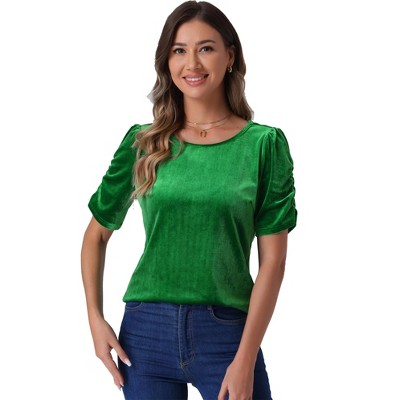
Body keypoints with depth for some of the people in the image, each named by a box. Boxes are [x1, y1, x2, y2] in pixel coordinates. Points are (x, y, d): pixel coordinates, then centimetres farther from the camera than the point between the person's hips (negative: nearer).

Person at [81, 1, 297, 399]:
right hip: (145, 330, 2)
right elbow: (97, 233, 13)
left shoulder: (264, 144, -1)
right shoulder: (143, 142, 4)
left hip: (227, 333, -1)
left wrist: (246, 359, -11)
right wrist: (95, 318, 1)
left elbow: (272, 259, -4)